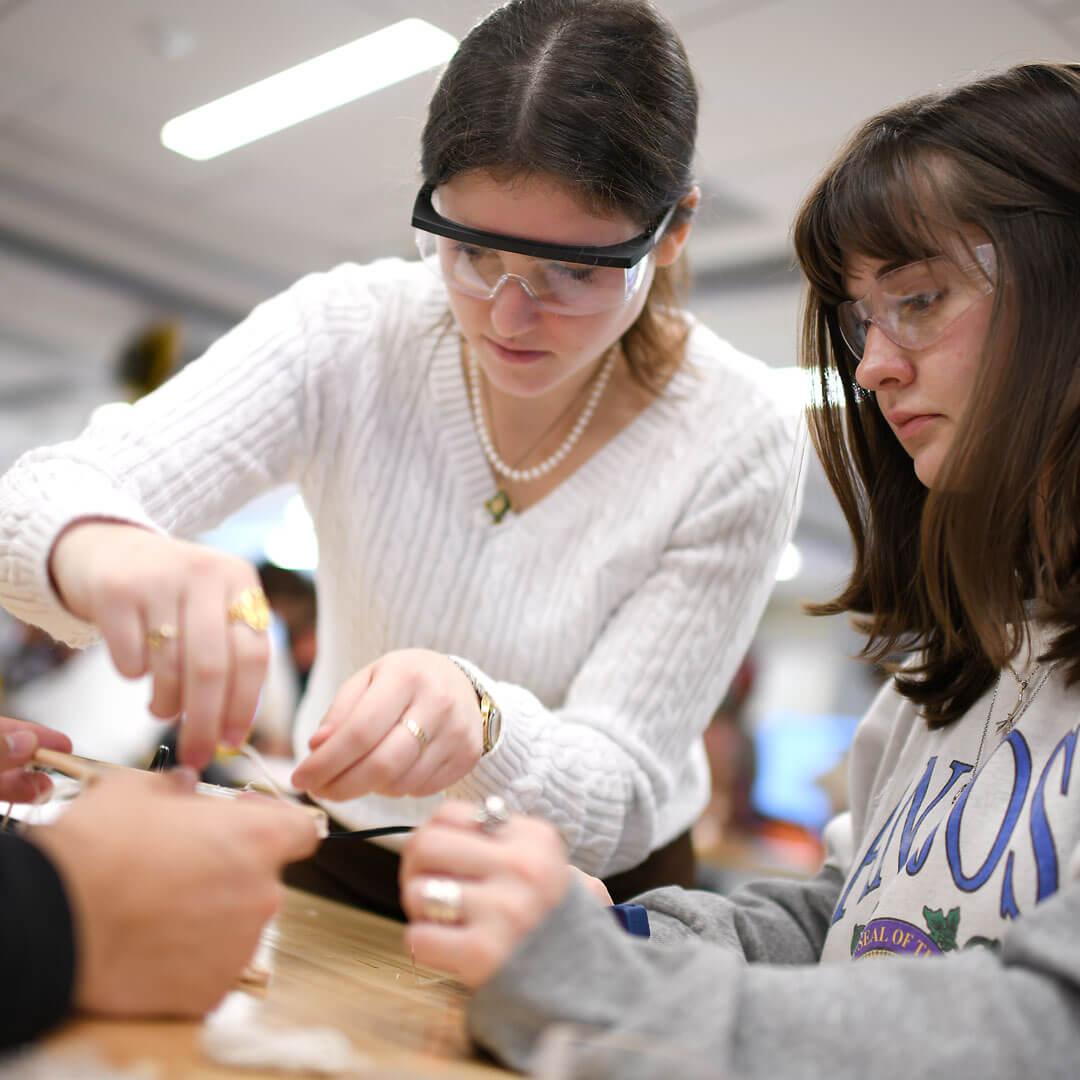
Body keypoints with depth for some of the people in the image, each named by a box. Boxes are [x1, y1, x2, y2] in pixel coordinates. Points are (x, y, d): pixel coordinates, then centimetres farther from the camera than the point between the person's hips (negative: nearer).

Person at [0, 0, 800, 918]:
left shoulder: (739, 441, -17)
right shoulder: (349, 333, -12)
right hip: (340, 878, 1)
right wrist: (95, 545, -44)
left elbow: (614, 795, -17)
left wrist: (481, 719, -38)